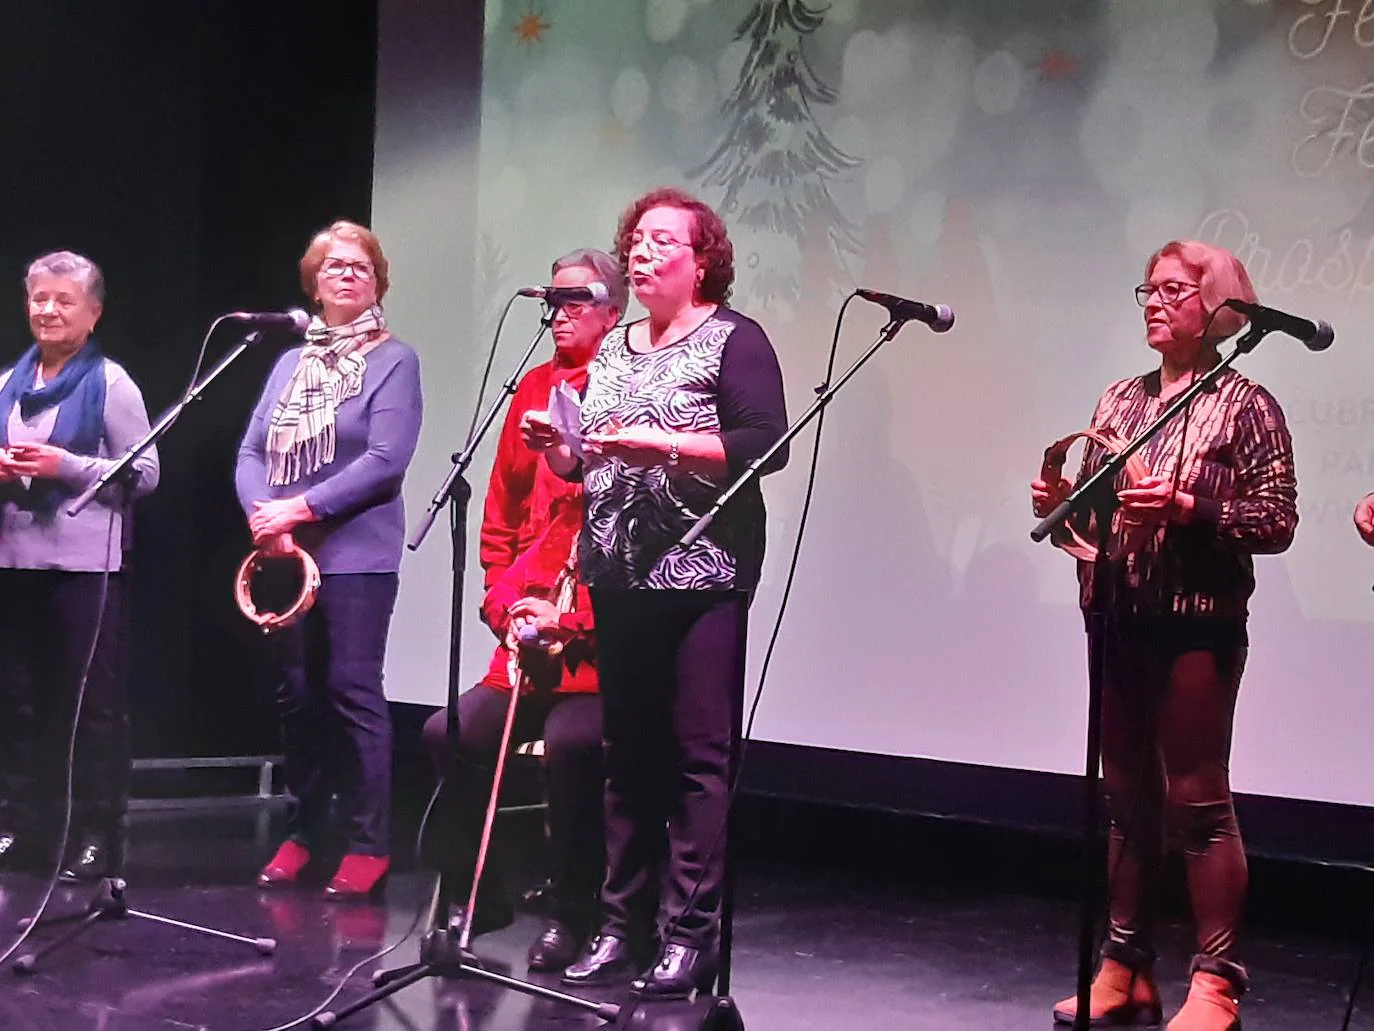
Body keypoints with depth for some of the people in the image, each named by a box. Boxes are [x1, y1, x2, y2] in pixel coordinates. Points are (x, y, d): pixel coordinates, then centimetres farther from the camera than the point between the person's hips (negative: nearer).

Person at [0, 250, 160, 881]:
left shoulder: (109, 384, -3)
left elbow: (144, 473, -7)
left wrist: (65, 466, -17)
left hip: (85, 563, -6)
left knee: (93, 702, 0)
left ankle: (97, 835, 5)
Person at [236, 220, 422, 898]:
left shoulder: (392, 361, 0)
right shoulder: (291, 362, 16)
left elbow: (385, 461, -12)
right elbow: (252, 452, 11)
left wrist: (301, 508, -16)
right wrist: (262, 515, -9)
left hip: (356, 554, -5)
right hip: (286, 555, 5)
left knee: (353, 691, -7)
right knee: (298, 695, 9)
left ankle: (370, 845, 0)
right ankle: (303, 832, 19)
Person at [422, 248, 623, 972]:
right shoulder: (533, 388, 17)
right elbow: (500, 513, 20)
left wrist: (573, 614, -13)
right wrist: (506, 603, 6)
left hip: (594, 640, -6)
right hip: (523, 635, 7)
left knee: (570, 743, -27)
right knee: (450, 733, -8)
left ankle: (571, 915, -9)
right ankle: (477, 897, 10)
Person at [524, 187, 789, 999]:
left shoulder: (734, 339, -2)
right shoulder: (613, 349, 18)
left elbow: (765, 445, -14)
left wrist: (662, 442, -20)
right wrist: (556, 449, 2)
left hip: (702, 574, -7)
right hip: (619, 574, 7)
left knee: (700, 756, -6)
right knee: (629, 755, 9)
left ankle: (692, 935, -3)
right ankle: (623, 926, 15)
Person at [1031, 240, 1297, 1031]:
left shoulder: (1244, 404, -3)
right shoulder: (1119, 400, 14)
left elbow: (1277, 521, -10)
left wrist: (1186, 506, -21)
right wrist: (1060, 503, 0)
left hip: (1195, 625, -6)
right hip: (1115, 619, 6)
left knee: (1198, 801, -5)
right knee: (1128, 798, 11)